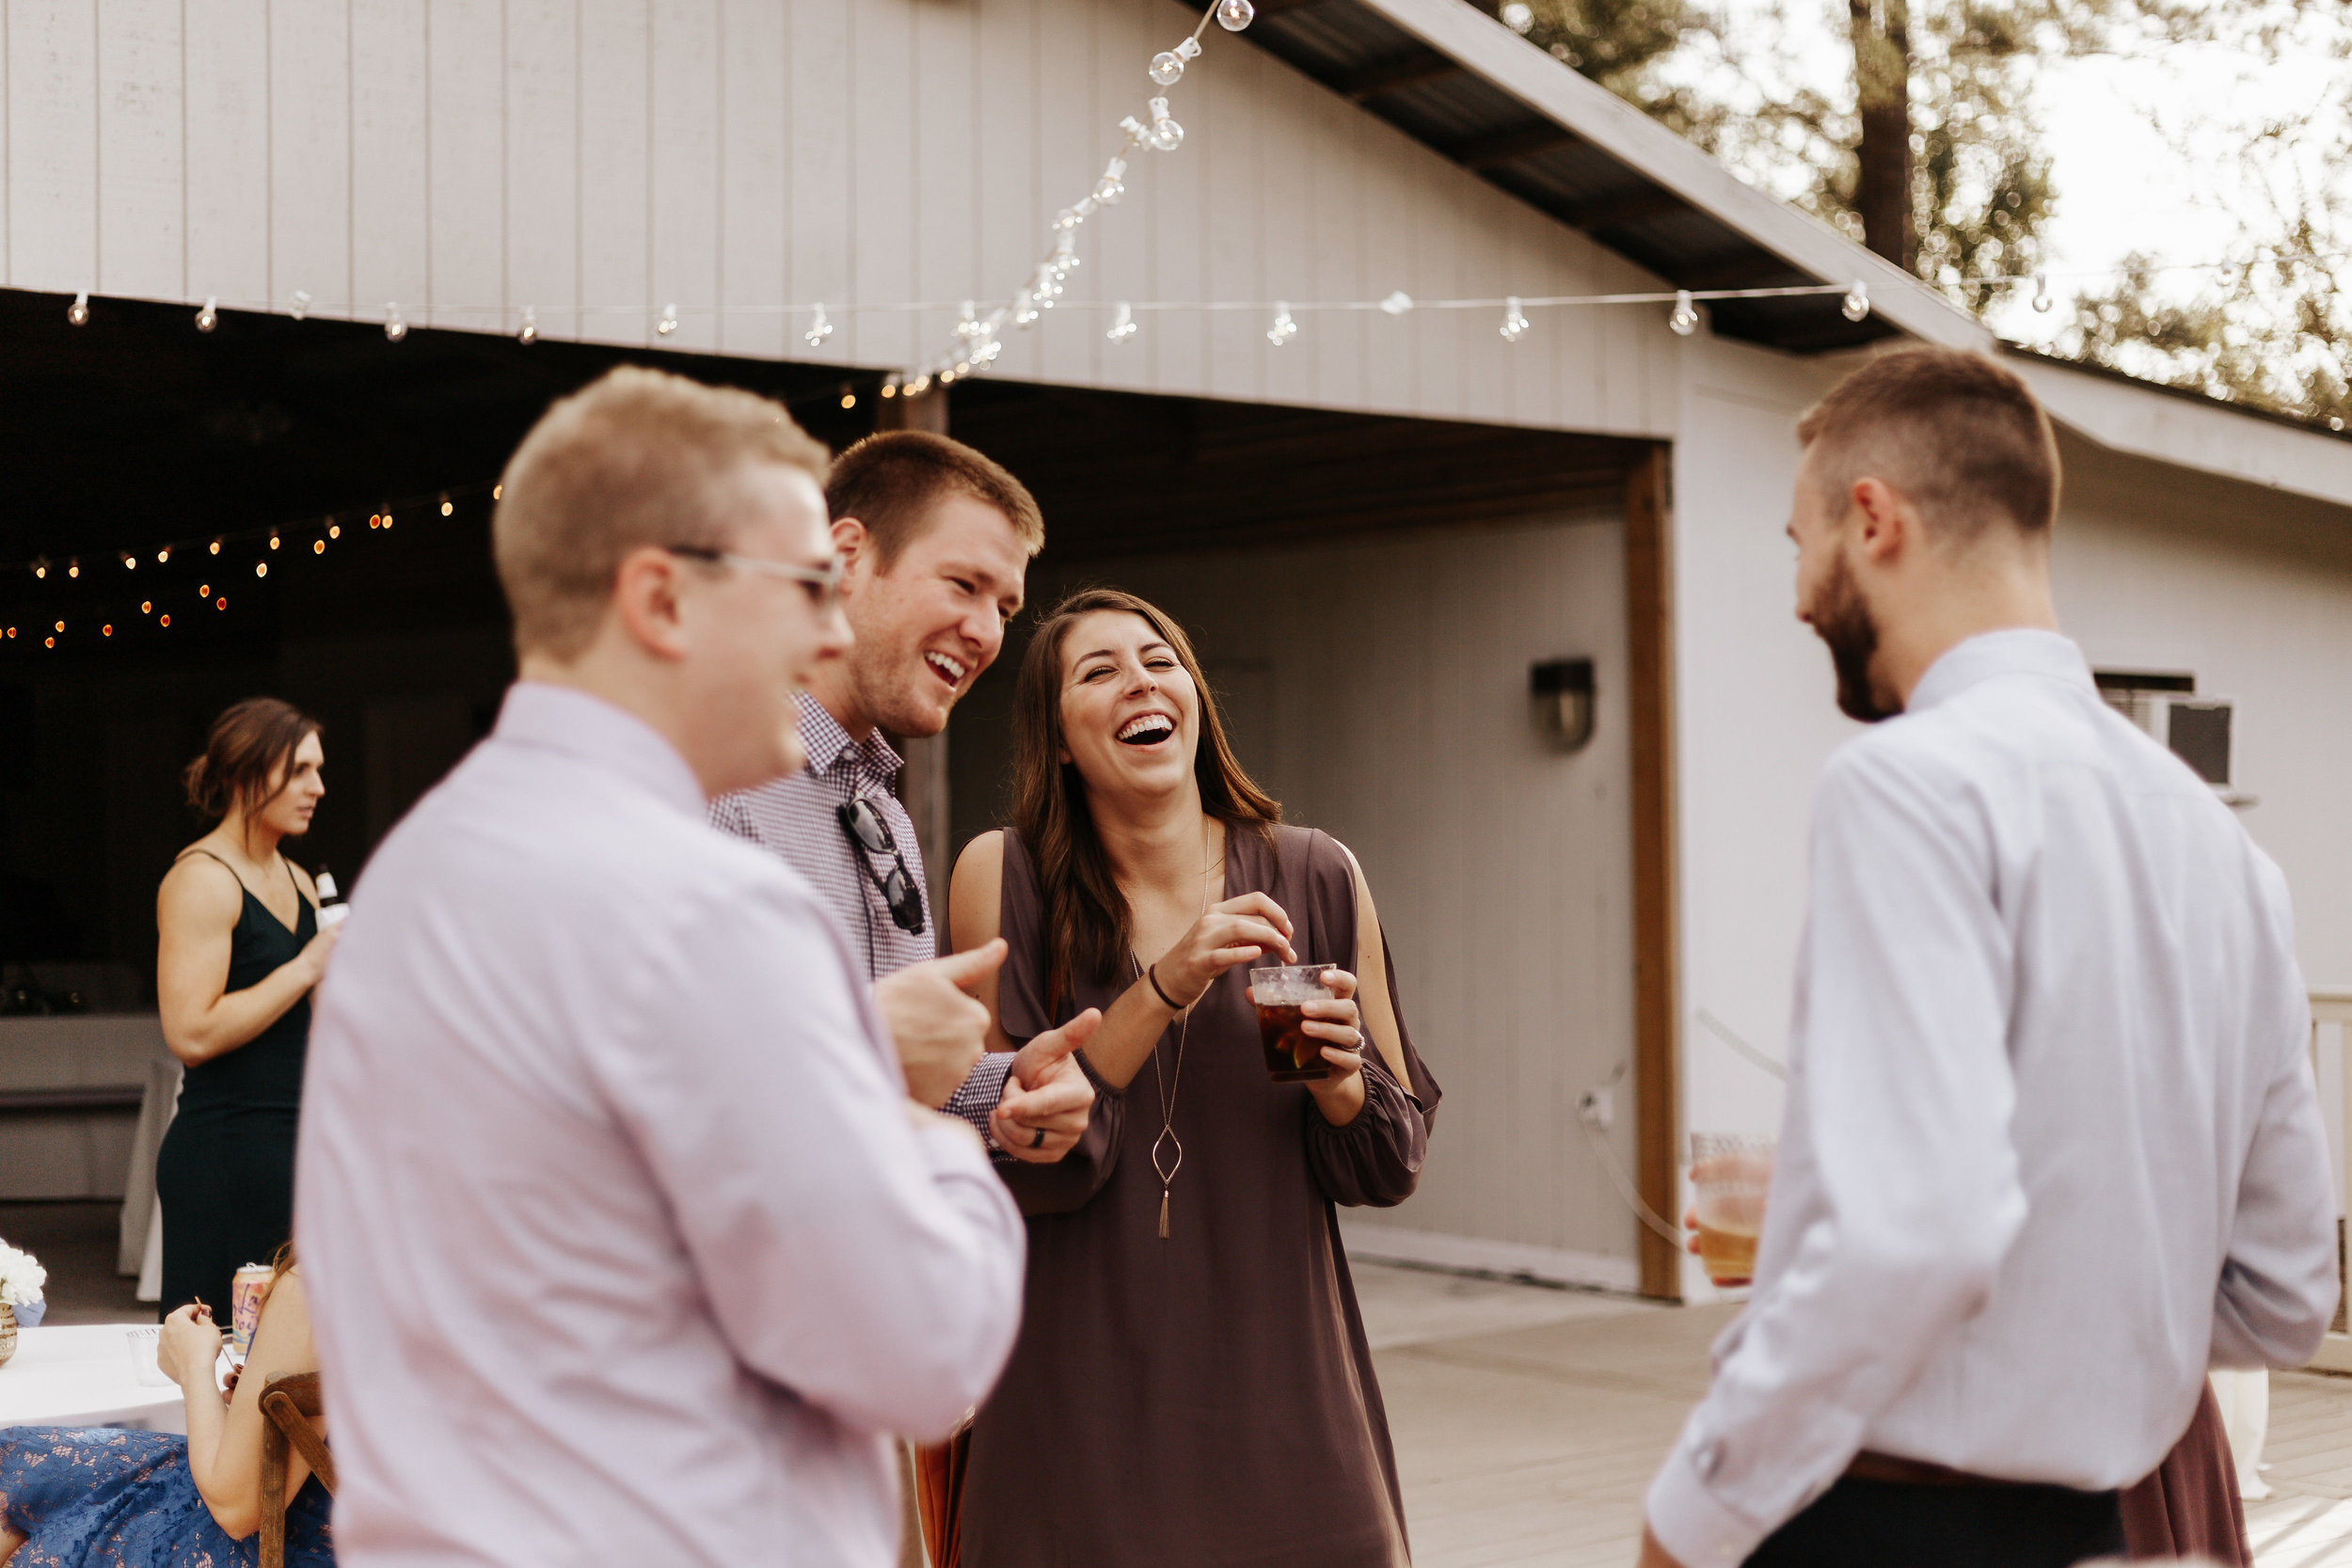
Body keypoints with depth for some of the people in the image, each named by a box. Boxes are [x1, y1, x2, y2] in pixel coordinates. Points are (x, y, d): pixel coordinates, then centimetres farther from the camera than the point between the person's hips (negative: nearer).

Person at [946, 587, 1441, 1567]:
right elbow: (1017, 1159, -11)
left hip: (1278, 1374, 2)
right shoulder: (1005, 877, -5)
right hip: (1081, 1398, -1)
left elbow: (1392, 1167, 6)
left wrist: (1339, 1078, -15)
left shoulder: (1317, 881, 0)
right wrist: (1161, 991, -21)